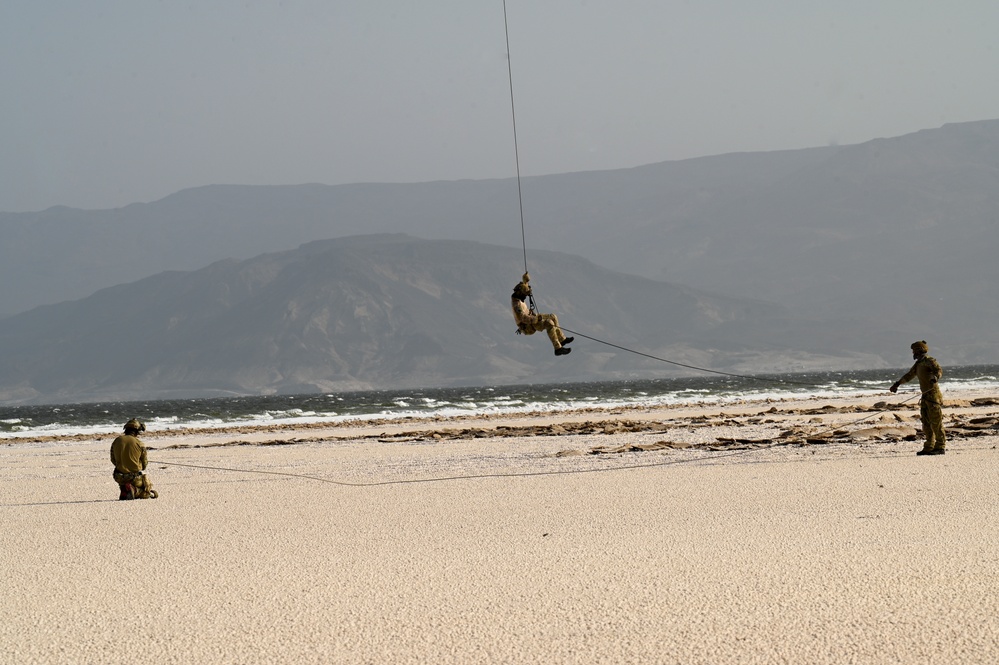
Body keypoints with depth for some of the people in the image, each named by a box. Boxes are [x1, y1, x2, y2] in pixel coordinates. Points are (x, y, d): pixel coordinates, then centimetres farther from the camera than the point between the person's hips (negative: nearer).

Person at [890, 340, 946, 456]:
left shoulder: (930, 362, -9)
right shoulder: (918, 364, 19)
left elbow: (939, 370, -28)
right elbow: (909, 376, 33)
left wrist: (935, 377, -50)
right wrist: (897, 384, 42)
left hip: (933, 395, -9)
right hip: (925, 396, 9)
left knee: (936, 422, -8)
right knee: (926, 423, 8)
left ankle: (941, 447, -6)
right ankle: (929, 447, 11)